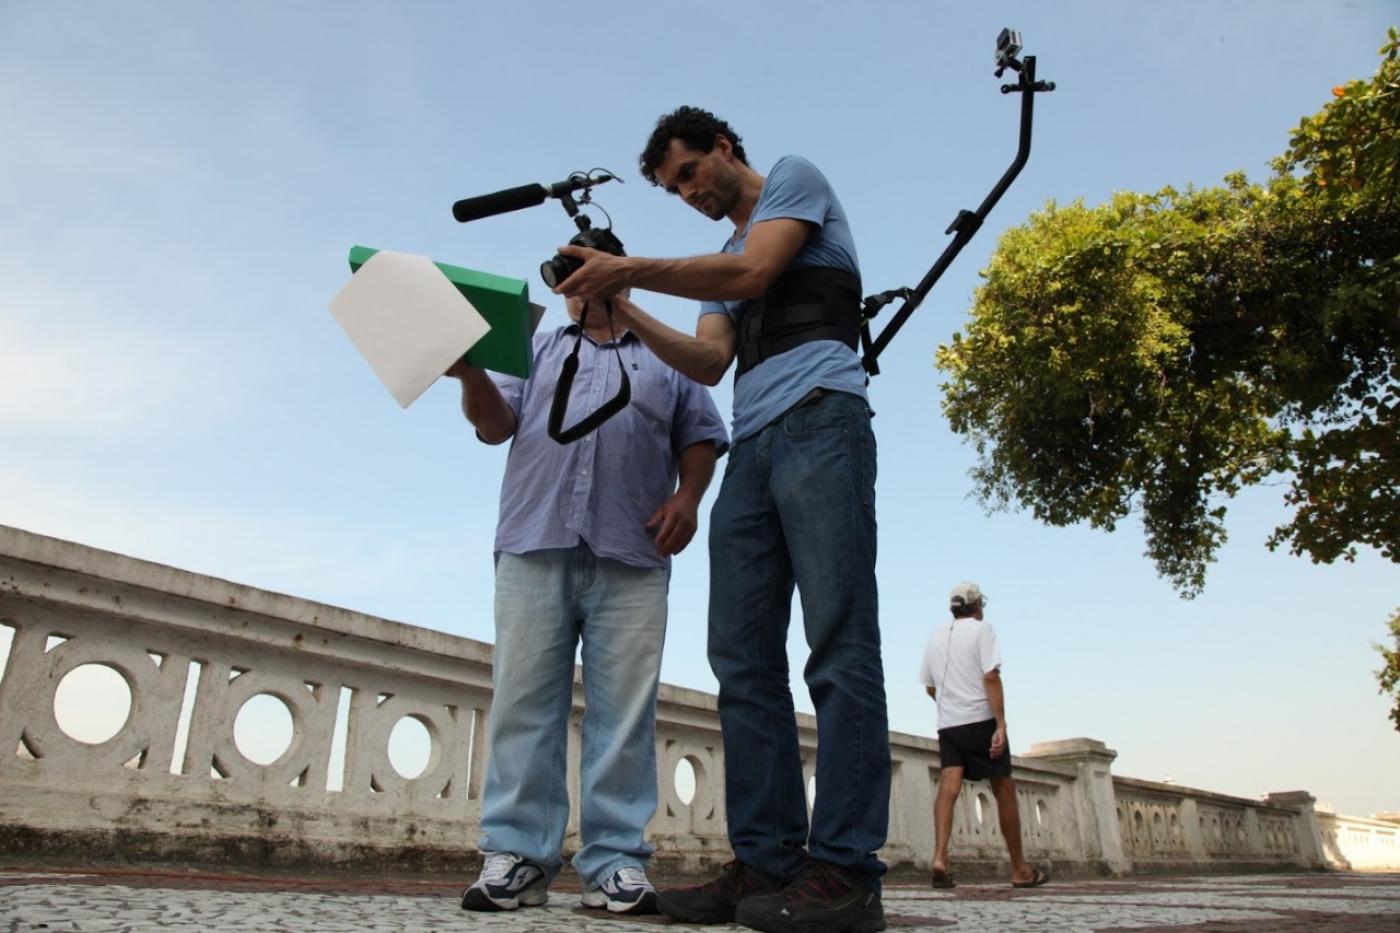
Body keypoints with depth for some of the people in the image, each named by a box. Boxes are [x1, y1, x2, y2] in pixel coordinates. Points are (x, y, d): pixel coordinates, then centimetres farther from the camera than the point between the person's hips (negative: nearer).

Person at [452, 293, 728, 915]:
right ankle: (516, 854, 0)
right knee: (523, 699, -4)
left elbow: (701, 436, 17)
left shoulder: (666, 360, 25)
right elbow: (496, 424, 12)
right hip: (536, 545, 1)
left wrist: (687, 496, -2)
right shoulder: (535, 350, 25)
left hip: (632, 557, 0)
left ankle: (616, 861, -2)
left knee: (624, 709, -5)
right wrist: (471, 372, -9)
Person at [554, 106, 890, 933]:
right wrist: (622, 311, 5)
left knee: (838, 643, -13)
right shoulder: (725, 261, 32)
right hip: (752, 447, 8)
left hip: (818, 421, -7)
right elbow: (709, 361, 15)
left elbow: (752, 274, -5)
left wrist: (631, 268, -1)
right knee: (743, 660, -3)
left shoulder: (796, 179, 14)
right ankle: (767, 864, -1)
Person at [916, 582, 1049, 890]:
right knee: (1005, 793, 8)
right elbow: (990, 678, -14)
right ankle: (1020, 870, 17)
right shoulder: (982, 628, -2)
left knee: (948, 788, -7)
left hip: (947, 724, 4)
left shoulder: (936, 635, 15)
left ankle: (939, 859, -26)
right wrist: (1001, 725, -17)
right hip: (982, 720, -4)